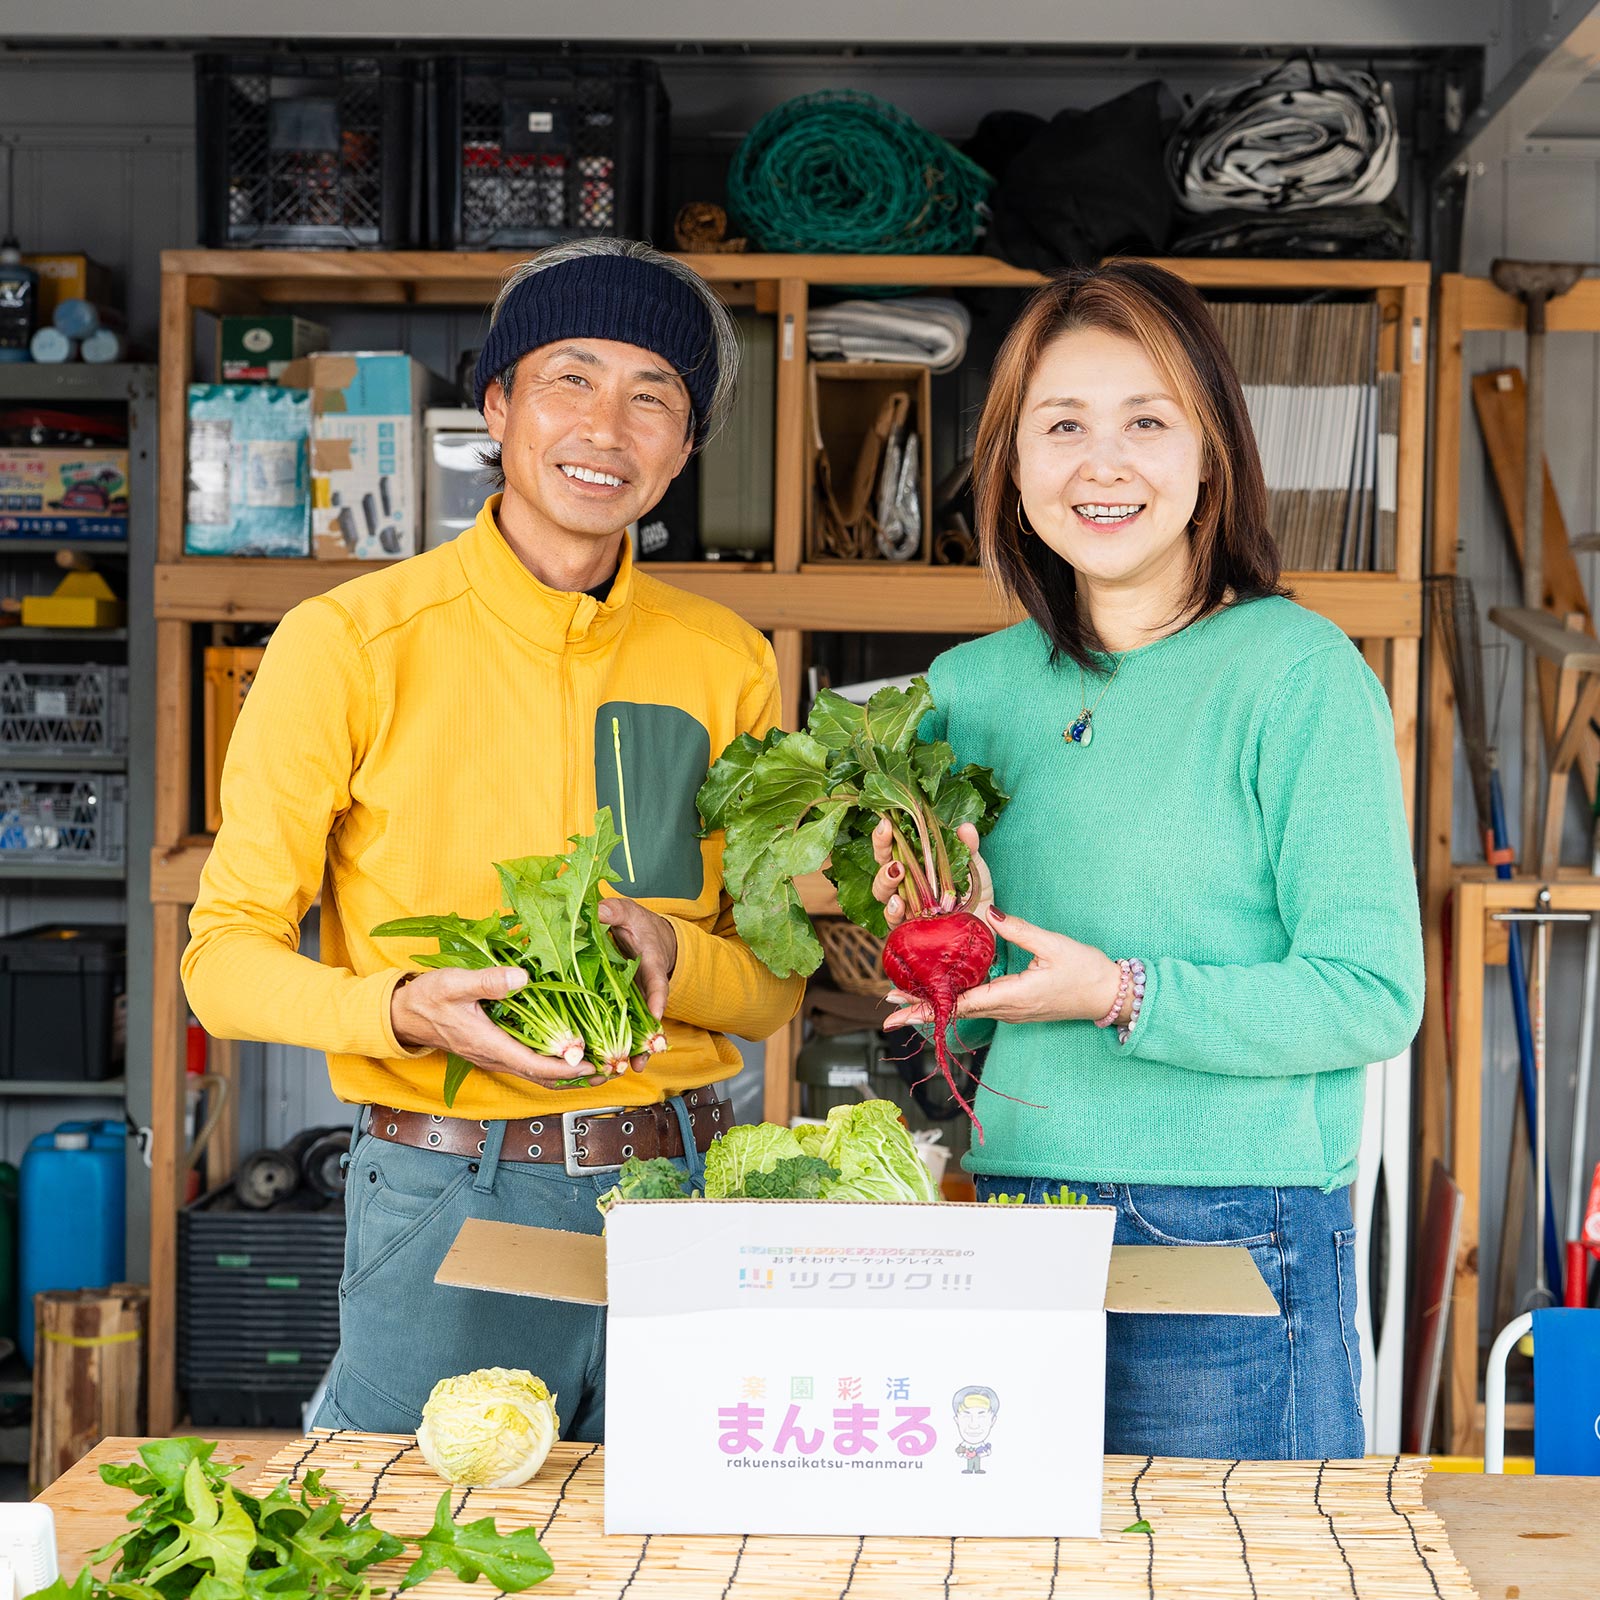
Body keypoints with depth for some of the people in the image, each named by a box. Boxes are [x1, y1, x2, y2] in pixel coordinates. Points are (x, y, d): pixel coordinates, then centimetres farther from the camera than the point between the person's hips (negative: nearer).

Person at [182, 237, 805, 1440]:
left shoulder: (727, 662, 7)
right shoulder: (352, 641, -5)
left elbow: (779, 984, 11)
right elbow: (226, 957, -3)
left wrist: (670, 956, -11)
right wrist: (408, 1009, -22)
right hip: (448, 1200, -3)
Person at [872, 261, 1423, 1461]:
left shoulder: (1294, 669, -7)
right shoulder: (973, 687, 9)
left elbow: (1374, 996, -11)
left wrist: (1121, 994, -19)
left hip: (1234, 1223, -5)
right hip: (1009, 1215, 5)